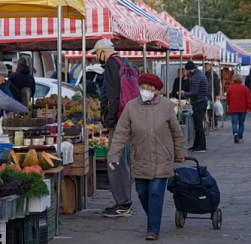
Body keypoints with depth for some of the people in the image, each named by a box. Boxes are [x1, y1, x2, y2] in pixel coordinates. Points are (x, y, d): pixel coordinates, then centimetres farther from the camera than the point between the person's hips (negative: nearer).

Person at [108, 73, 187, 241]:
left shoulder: (166, 106, -4)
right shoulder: (131, 107, -3)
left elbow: (176, 132, 7)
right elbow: (121, 133, -4)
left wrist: (180, 152, 14)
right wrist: (114, 156, -9)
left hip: (161, 160, -2)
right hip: (140, 160, 2)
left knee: (156, 194, -8)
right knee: (143, 194, 11)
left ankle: (153, 230, -3)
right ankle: (153, 220, 34)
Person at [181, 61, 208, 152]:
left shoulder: (195, 77, -17)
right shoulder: (202, 74, 14)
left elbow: (195, 93, -21)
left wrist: (184, 94, -4)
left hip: (198, 103, -10)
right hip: (204, 101, 10)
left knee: (198, 125, -5)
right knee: (198, 125, 15)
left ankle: (202, 147, -3)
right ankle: (196, 145, 20)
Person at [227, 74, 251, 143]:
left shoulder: (230, 88, 1)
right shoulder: (245, 88, -3)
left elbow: (228, 99, 9)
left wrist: (230, 106, 26)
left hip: (233, 109, 0)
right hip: (242, 109, 0)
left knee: (234, 123, -1)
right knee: (241, 123, 10)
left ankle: (235, 133, -28)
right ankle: (240, 138, 12)